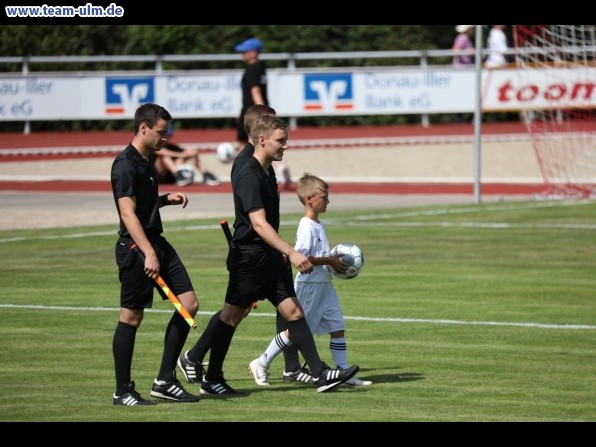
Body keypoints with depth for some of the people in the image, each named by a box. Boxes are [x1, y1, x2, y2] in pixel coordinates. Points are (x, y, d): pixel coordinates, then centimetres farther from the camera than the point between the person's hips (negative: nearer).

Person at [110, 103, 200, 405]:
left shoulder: (148, 160, 15)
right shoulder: (125, 165, -14)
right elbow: (128, 213, -23)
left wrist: (167, 199, 11)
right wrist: (148, 254, -31)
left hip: (156, 243, 9)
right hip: (135, 247, -9)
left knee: (189, 304, 4)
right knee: (131, 316, -3)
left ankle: (165, 381, 10)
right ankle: (123, 391, 6)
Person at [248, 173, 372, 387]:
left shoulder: (319, 225, 13)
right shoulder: (307, 226, -17)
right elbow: (300, 257, -25)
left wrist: (335, 260, 8)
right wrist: (329, 261, -20)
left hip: (324, 285, 9)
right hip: (308, 285, -9)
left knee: (338, 327, 5)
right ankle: (262, 363, 12)